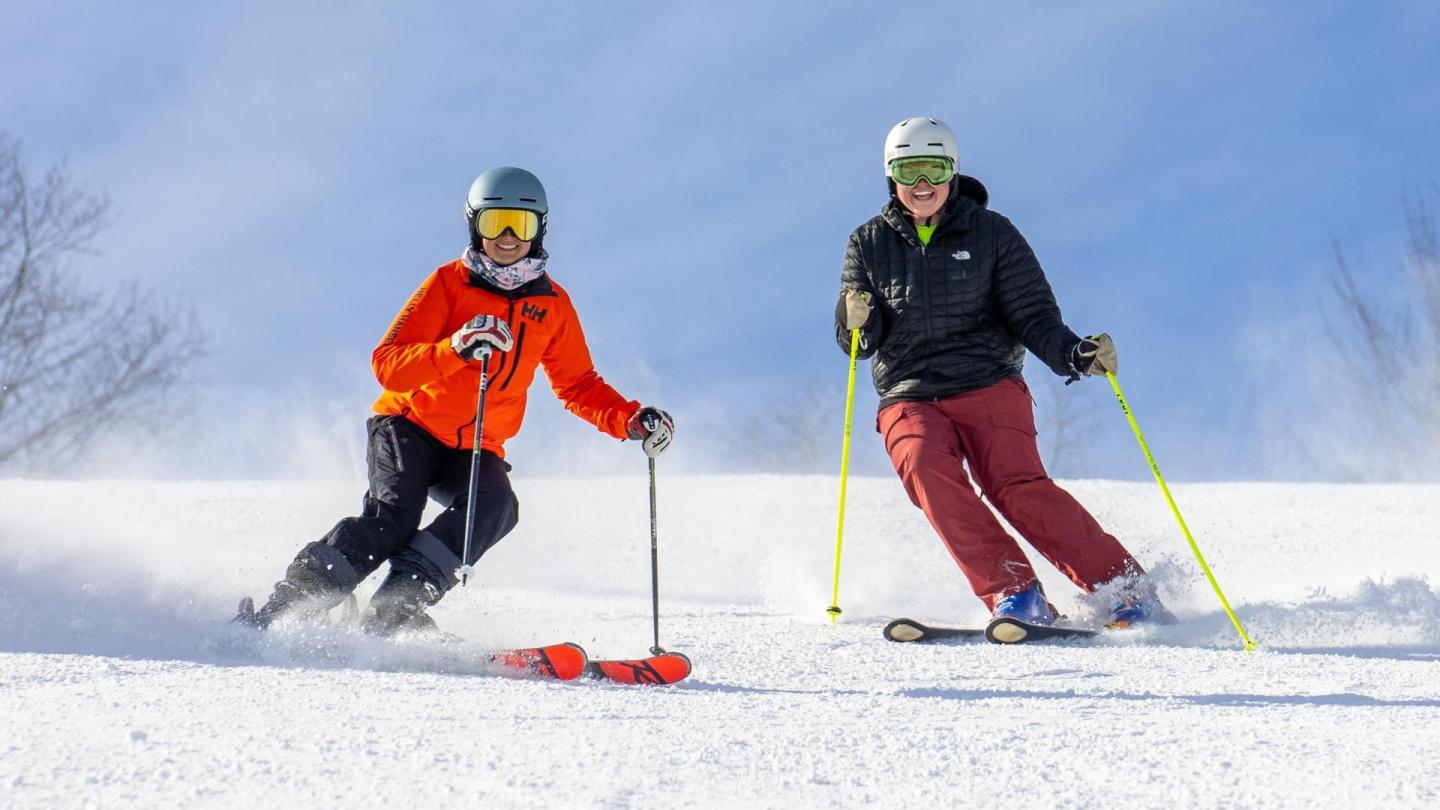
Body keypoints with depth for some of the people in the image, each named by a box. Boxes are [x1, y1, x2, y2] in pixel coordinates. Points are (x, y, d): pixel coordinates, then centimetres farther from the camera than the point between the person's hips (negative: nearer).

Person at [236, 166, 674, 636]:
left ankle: (393, 609, -39)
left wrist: (632, 421, 2)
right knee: (393, 517, -29)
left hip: (475, 450, 3)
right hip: (410, 426, -3)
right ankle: (281, 608, -27)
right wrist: (455, 349, -33)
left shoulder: (552, 305, 8)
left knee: (495, 506, -29)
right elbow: (387, 364, -15)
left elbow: (578, 385, 20)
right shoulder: (451, 283, -5)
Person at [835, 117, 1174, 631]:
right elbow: (857, 343, 10)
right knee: (924, 465, -30)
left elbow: (1033, 317, 2)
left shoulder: (989, 233, 5)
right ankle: (1013, 594, -31)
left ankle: (1128, 593, -22)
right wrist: (858, 321, -14)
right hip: (909, 399, 2)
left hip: (989, 386, -2)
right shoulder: (869, 245, 10)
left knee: (1016, 486, -25)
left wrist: (1075, 355, -18)